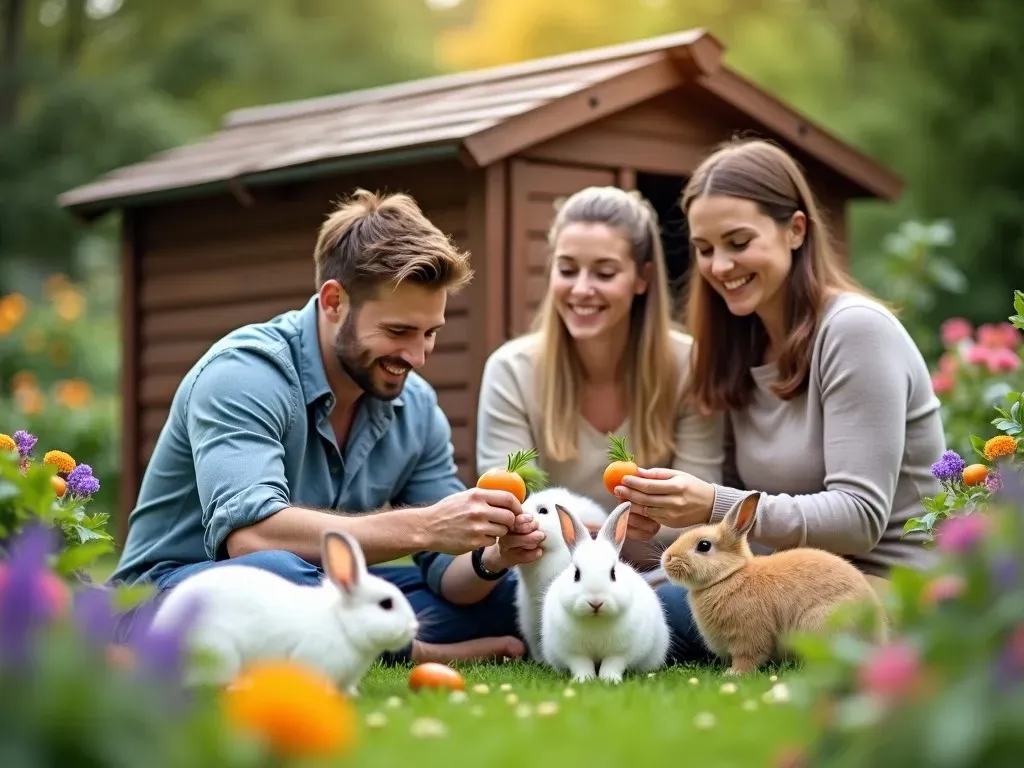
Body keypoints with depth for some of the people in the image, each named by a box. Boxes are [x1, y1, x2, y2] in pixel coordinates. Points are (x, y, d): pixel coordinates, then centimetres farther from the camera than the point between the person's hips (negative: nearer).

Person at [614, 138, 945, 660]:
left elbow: (860, 519, -20)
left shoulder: (855, 330, -15)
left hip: (892, 595, -7)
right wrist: (668, 511, -12)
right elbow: (742, 497, 9)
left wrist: (715, 506, -30)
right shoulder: (742, 347, 9)